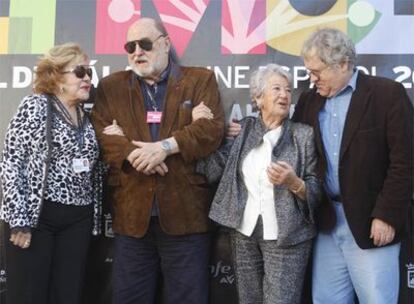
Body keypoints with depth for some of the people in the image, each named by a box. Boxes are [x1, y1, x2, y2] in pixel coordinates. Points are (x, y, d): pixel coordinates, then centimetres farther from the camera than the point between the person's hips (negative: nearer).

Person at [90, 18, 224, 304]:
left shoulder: (200, 79, 6)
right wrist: (134, 154, -18)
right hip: (132, 214, 2)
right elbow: (101, 134, 0)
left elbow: (212, 129, -6)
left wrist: (166, 146, -19)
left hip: (185, 212, -2)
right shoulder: (110, 87, 12)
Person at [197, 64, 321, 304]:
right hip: (244, 233, 3)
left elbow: (317, 191, -3)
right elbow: (212, 170, -4)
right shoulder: (244, 130, 5)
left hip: (286, 237, -3)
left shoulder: (304, 134, -2)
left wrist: (294, 183, -22)